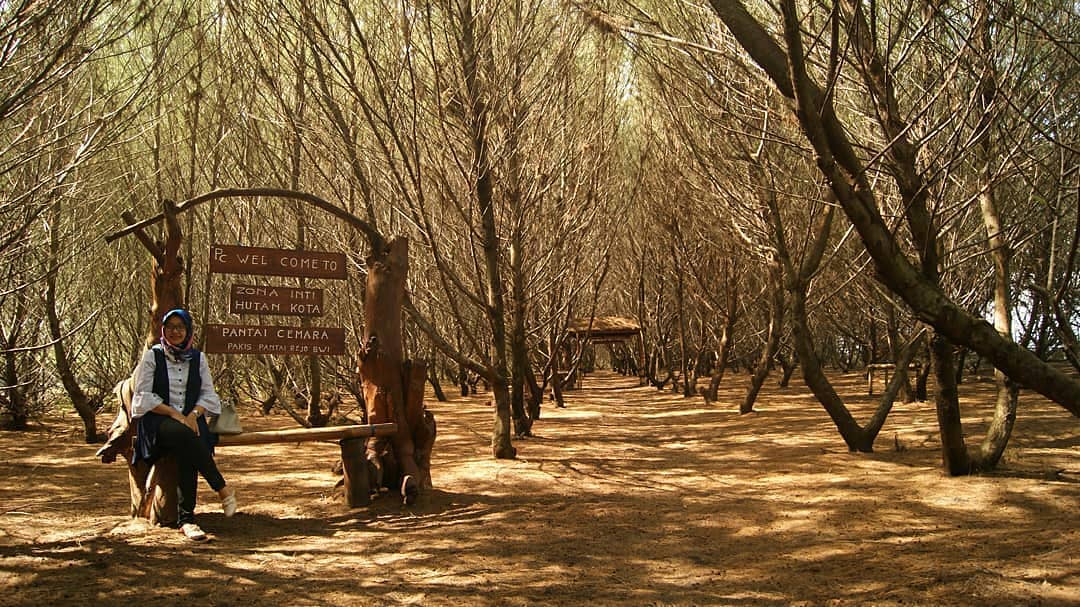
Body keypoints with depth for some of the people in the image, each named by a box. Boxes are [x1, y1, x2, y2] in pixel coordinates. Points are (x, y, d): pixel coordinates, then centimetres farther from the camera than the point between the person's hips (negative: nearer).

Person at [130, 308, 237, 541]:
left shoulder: (198, 358, 14)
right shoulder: (152, 356, 6)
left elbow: (208, 394, 11)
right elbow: (143, 395, -1)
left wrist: (194, 414, -10)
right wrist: (174, 414, -13)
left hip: (190, 420, 2)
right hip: (158, 421, -2)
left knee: (186, 453, -32)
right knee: (185, 436, -37)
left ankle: (186, 519, -34)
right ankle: (223, 489, -28)